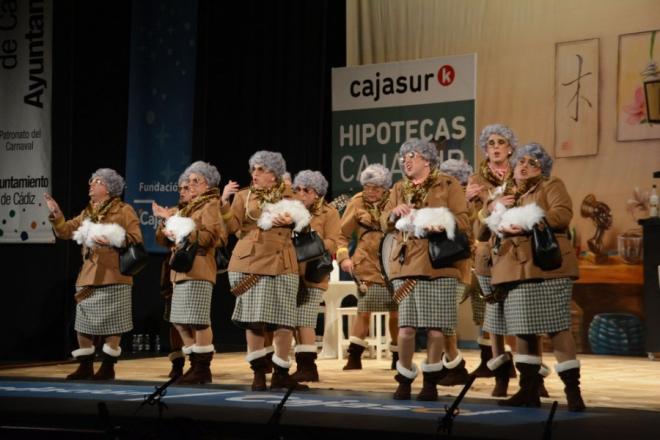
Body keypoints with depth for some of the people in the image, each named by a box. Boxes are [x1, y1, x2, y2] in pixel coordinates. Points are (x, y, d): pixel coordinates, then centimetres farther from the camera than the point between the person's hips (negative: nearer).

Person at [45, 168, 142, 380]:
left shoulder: (124, 211, -1)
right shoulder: (87, 213, 19)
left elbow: (136, 239, -10)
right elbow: (65, 231, 15)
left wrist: (113, 240, -22)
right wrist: (56, 215, -1)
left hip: (113, 276, -6)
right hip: (88, 276, 7)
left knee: (111, 322, -3)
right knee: (83, 321, 6)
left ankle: (108, 366, 4)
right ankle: (85, 365, 15)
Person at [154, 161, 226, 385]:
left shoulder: (210, 205, -1)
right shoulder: (189, 207, 25)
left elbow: (210, 236, -17)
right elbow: (164, 239, 21)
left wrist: (184, 234, -15)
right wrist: (168, 221, 3)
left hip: (198, 269, -9)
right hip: (181, 269, 9)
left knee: (198, 320, -9)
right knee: (180, 321, 8)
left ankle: (203, 368, -4)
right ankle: (195, 364, 14)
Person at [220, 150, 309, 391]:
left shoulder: (288, 195, 12)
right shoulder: (244, 196, 8)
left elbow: (303, 223, 16)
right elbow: (232, 226, -3)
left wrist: (291, 222, -5)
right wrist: (224, 202, -17)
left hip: (281, 263, 1)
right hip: (250, 262, -1)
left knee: (284, 319, -1)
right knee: (253, 319, -1)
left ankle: (281, 373, 10)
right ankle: (258, 372, 11)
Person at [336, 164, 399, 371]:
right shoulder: (357, 203, -1)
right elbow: (343, 234, 3)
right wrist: (343, 256, -9)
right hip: (367, 266, -1)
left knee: (396, 313, 6)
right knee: (363, 311, -3)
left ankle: (398, 357, 21)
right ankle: (354, 357, 4)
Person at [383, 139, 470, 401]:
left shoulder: (448, 185, 6)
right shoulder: (399, 189, 20)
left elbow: (463, 221, 0)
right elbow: (386, 224, 16)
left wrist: (440, 225, -19)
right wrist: (394, 213, -6)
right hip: (406, 264, 3)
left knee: (436, 327, -4)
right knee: (406, 325, -3)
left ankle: (431, 381, 8)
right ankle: (404, 380, 9)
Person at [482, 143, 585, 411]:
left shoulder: (552, 186, 8)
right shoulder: (505, 194, 25)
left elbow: (563, 214, -10)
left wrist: (527, 224, -17)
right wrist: (493, 207, 1)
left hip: (546, 268, -6)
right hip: (514, 270, 6)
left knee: (556, 326, -10)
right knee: (523, 329, 6)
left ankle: (572, 390, -10)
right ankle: (529, 390, 11)